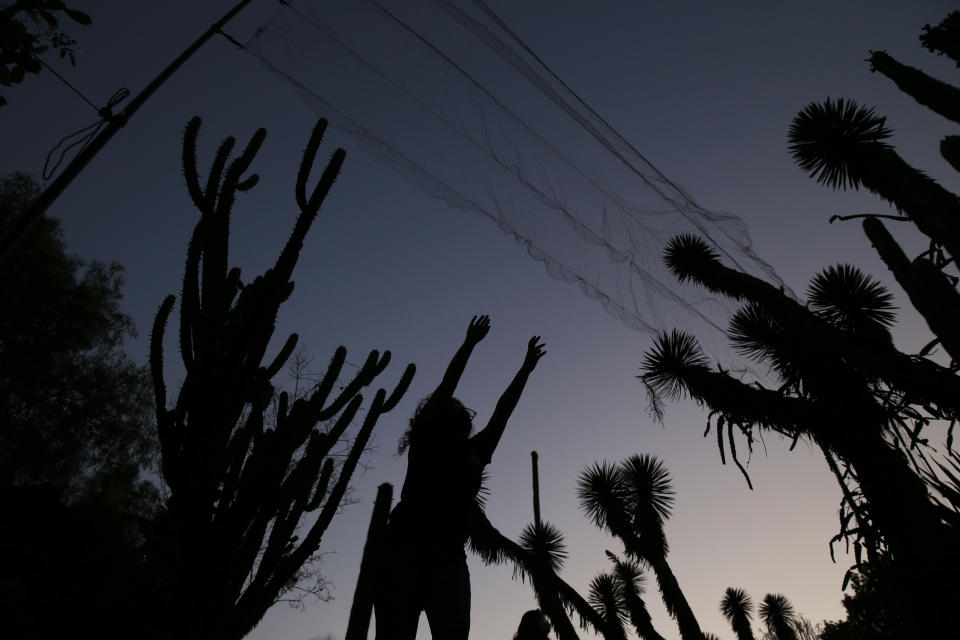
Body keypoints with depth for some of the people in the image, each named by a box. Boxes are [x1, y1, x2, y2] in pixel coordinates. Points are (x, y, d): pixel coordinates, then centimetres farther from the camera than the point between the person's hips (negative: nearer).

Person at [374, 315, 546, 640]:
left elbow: (502, 411, 28)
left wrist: (526, 368, 33)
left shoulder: (474, 453, 23)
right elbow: (446, 386, 10)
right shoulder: (425, 444, 13)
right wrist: (469, 344, 11)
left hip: (449, 555, 4)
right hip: (405, 546, -3)